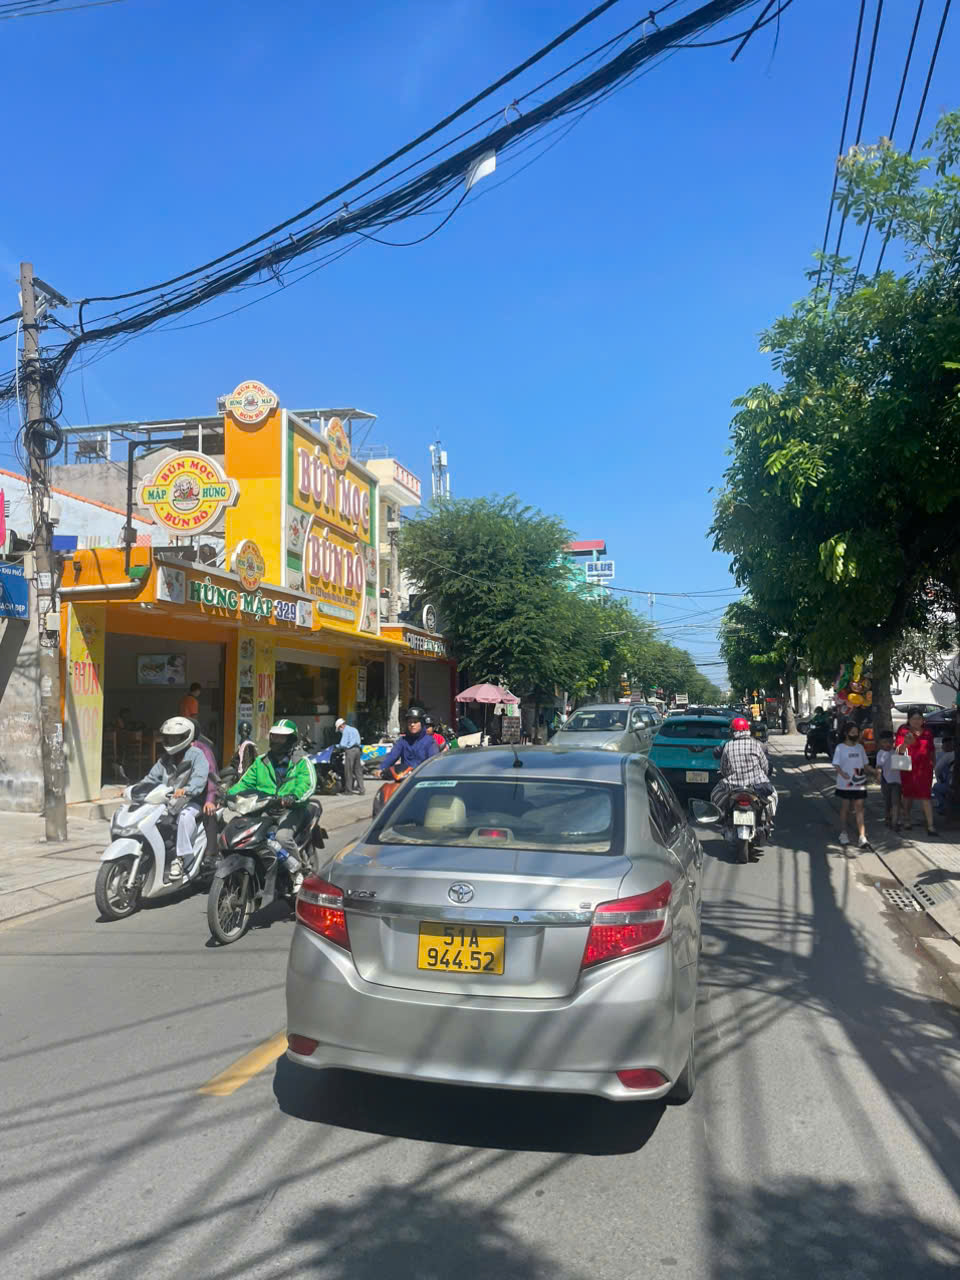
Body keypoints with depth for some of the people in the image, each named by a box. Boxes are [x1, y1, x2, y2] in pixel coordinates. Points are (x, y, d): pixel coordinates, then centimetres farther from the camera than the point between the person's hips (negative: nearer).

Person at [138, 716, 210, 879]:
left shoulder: (196, 754, -5)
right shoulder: (166, 757, 18)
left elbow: (200, 777, -22)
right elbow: (153, 777, 17)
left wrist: (186, 789, -41)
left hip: (191, 801, -7)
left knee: (185, 816, -38)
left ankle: (181, 857, -32)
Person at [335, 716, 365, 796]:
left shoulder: (346, 730, -4)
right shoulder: (355, 729, 23)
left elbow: (343, 744, -12)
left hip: (350, 750, -8)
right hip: (357, 750, 8)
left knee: (348, 771, -1)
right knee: (358, 771, 8)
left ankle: (348, 790, 2)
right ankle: (361, 789, 4)